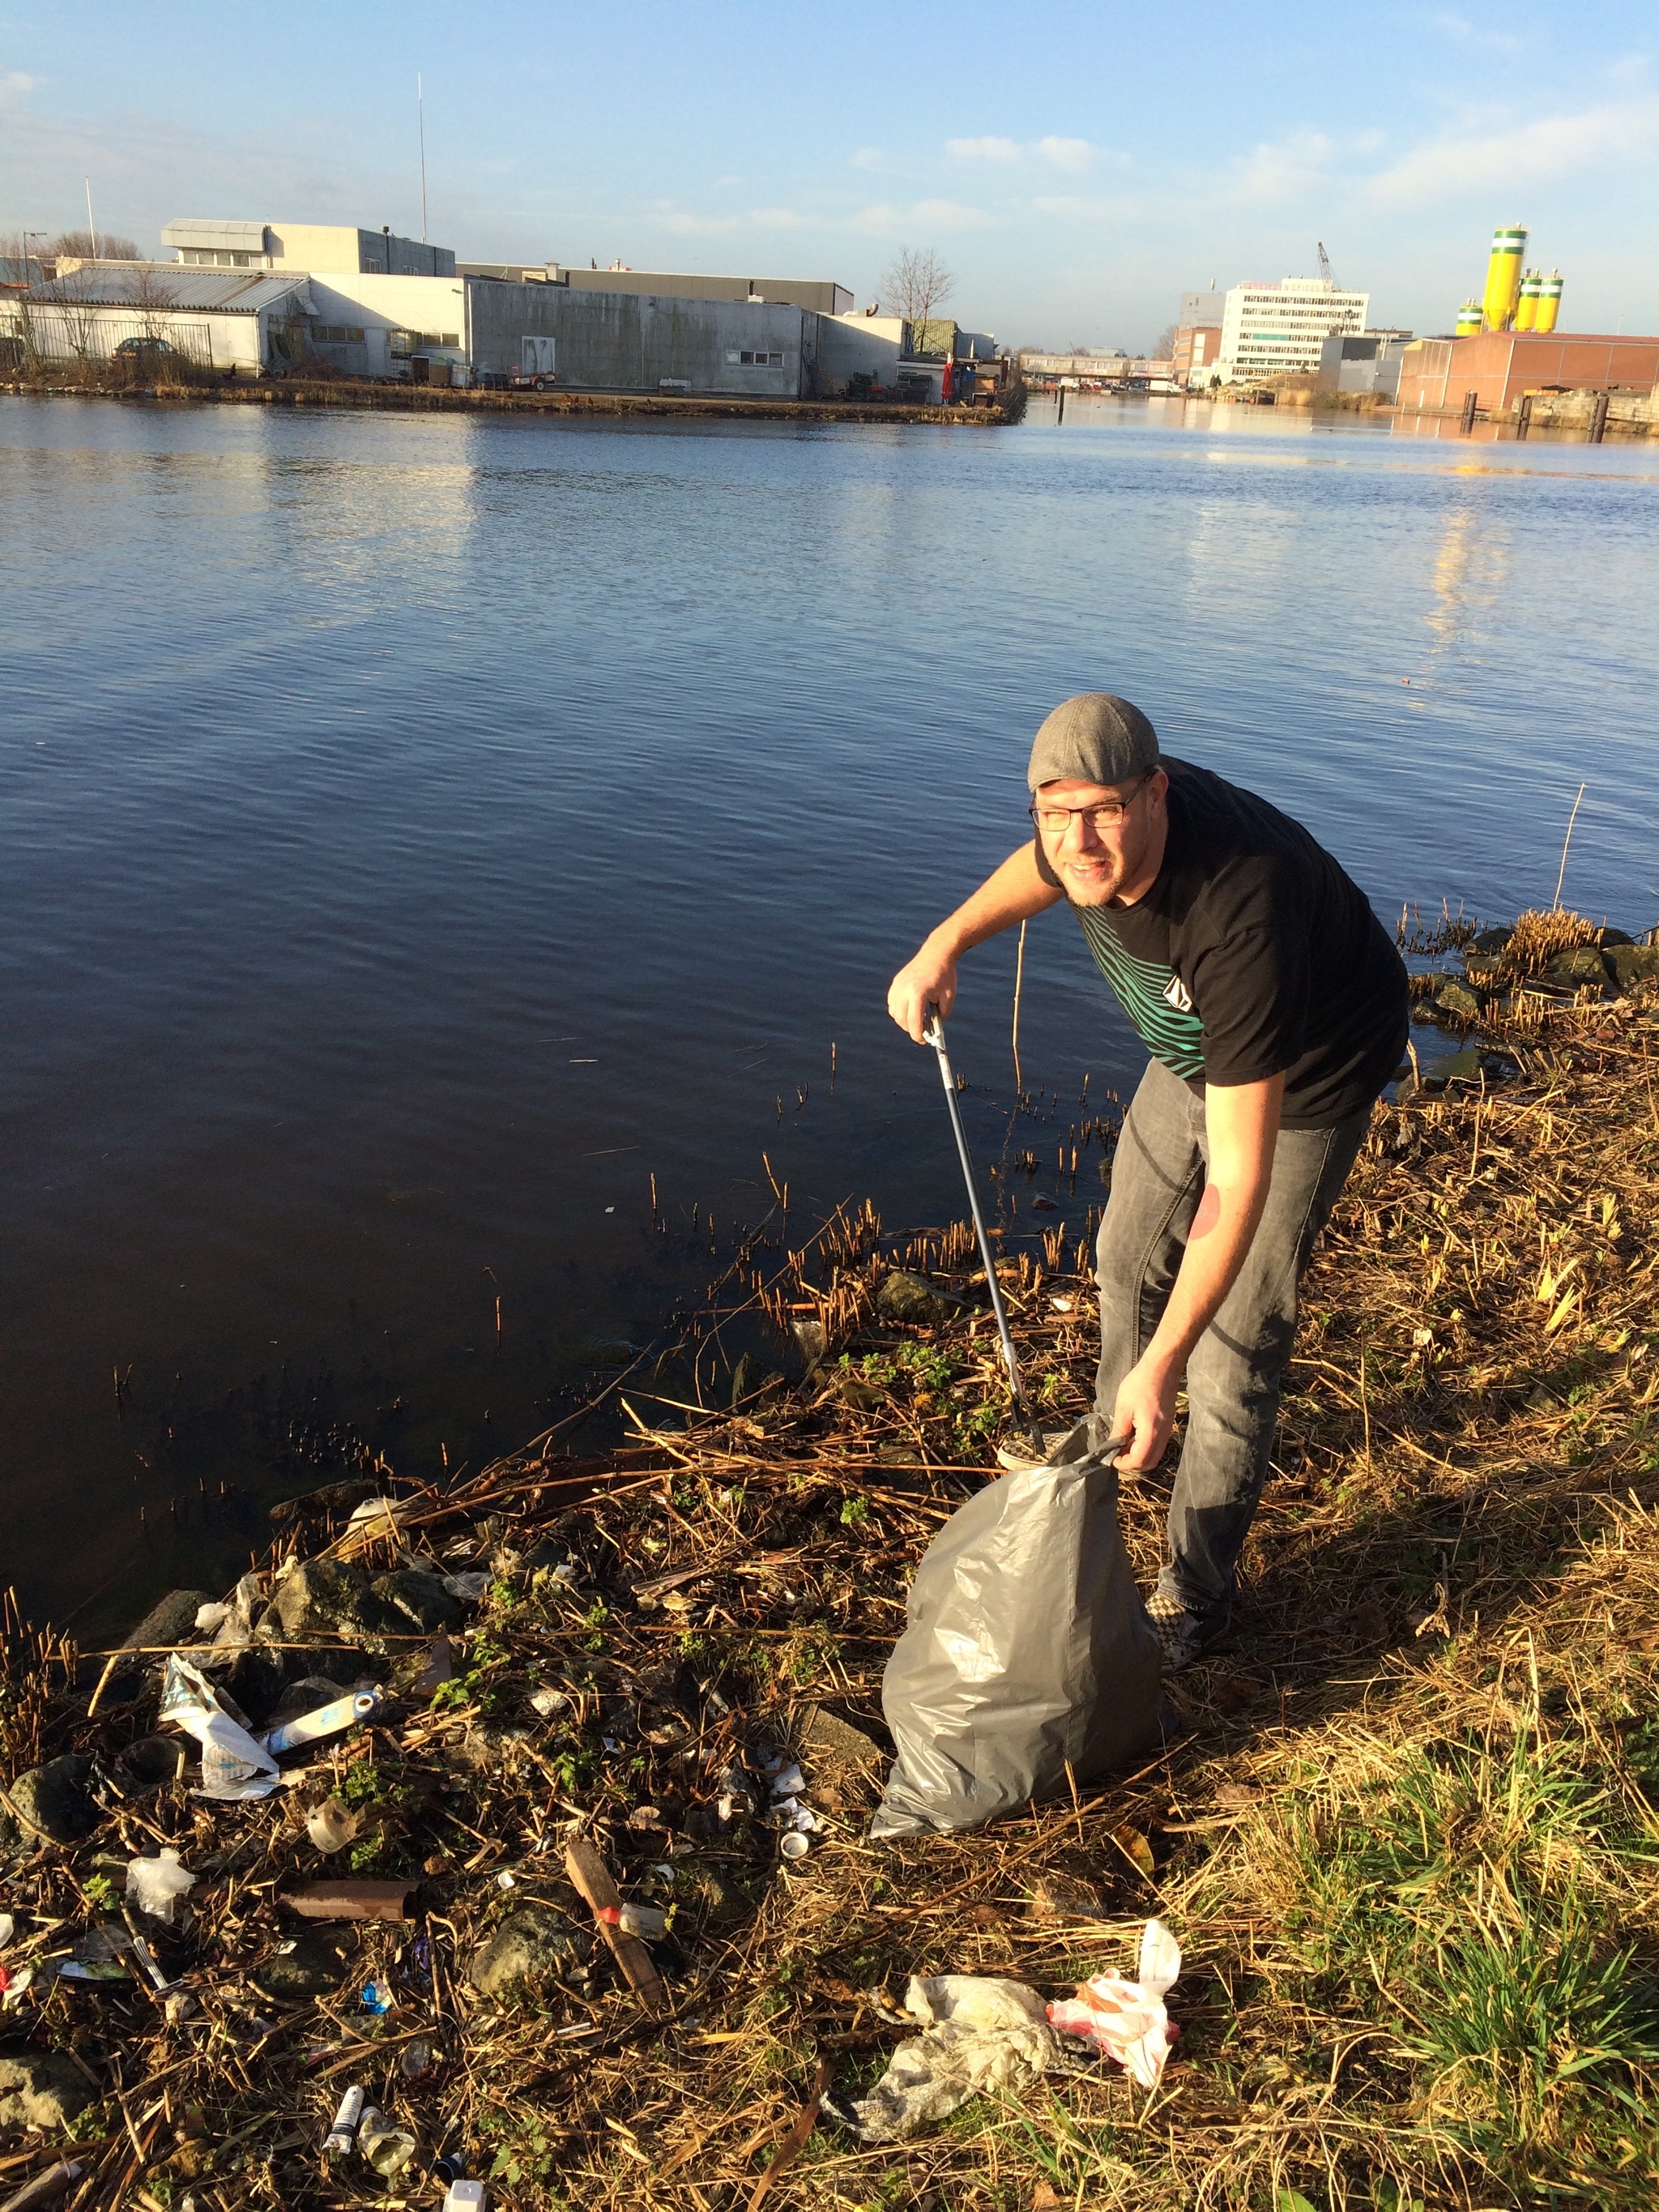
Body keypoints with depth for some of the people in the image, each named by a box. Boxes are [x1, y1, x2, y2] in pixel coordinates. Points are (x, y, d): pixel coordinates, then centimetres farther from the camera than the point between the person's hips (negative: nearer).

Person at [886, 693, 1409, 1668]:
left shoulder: (1240, 915, -45)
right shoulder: (1091, 833, -24)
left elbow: (1242, 1174, -44)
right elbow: (1044, 866, 7)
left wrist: (1162, 1367, -45)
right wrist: (944, 945, -9)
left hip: (1306, 1082, -7)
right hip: (1194, 1050, 8)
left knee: (1234, 1347, -6)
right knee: (1131, 1259, 23)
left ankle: (1197, 1596, 14)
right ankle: (1118, 1441, 51)